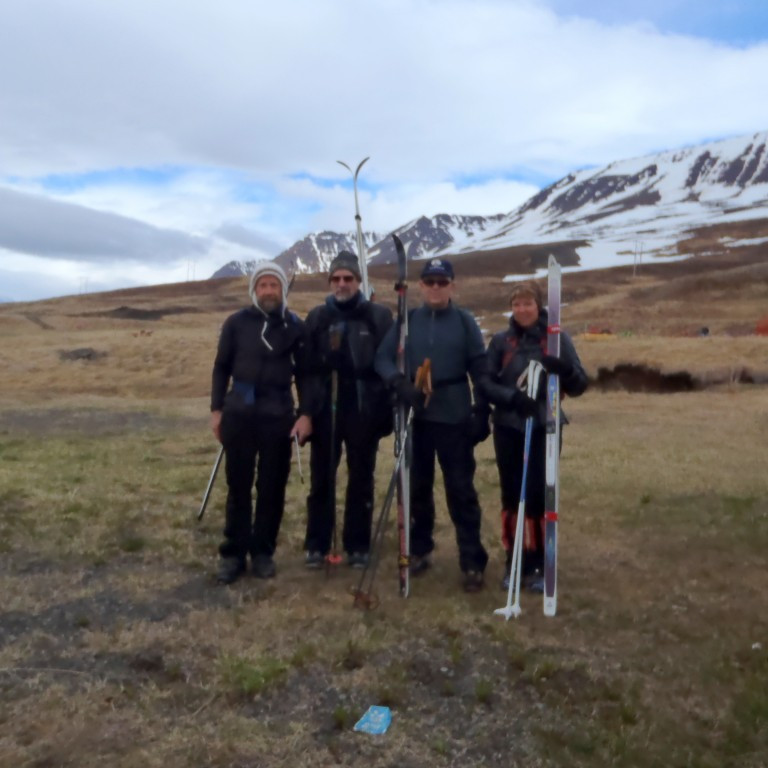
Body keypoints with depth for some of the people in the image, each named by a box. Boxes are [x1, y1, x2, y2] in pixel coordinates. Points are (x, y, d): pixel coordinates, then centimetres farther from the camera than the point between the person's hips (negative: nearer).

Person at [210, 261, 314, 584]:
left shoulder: (295, 327, 2)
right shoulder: (236, 322, 4)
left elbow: (304, 373, 4)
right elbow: (222, 367, 9)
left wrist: (305, 414, -5)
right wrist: (216, 409, 3)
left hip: (278, 415, 0)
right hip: (239, 412, 0)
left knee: (272, 487, 4)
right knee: (238, 485, 6)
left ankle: (263, 551, 17)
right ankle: (233, 552, 15)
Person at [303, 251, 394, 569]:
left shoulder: (379, 316, 0)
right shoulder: (317, 317, 6)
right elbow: (307, 364, 6)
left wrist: (387, 409, -6)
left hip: (364, 411, -1)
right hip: (325, 409, 2)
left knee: (361, 481, 8)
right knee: (321, 480, 8)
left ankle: (357, 546, 20)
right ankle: (317, 544, 19)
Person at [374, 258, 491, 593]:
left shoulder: (465, 322, 1)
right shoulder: (407, 321, 4)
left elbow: (480, 371, 2)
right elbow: (383, 357, -1)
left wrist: (482, 415, -1)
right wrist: (401, 384, -19)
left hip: (455, 418, -2)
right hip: (416, 417, 2)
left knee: (461, 490, 0)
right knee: (417, 487, 12)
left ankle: (473, 562, 9)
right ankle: (419, 551, 28)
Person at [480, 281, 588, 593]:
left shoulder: (558, 338, 0)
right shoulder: (500, 341, 3)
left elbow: (579, 386, -3)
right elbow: (485, 383, -1)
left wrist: (565, 370, -25)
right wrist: (512, 396, -20)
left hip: (544, 428, -1)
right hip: (508, 429, 2)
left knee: (539, 495, -1)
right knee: (511, 495, 7)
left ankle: (538, 566, 15)